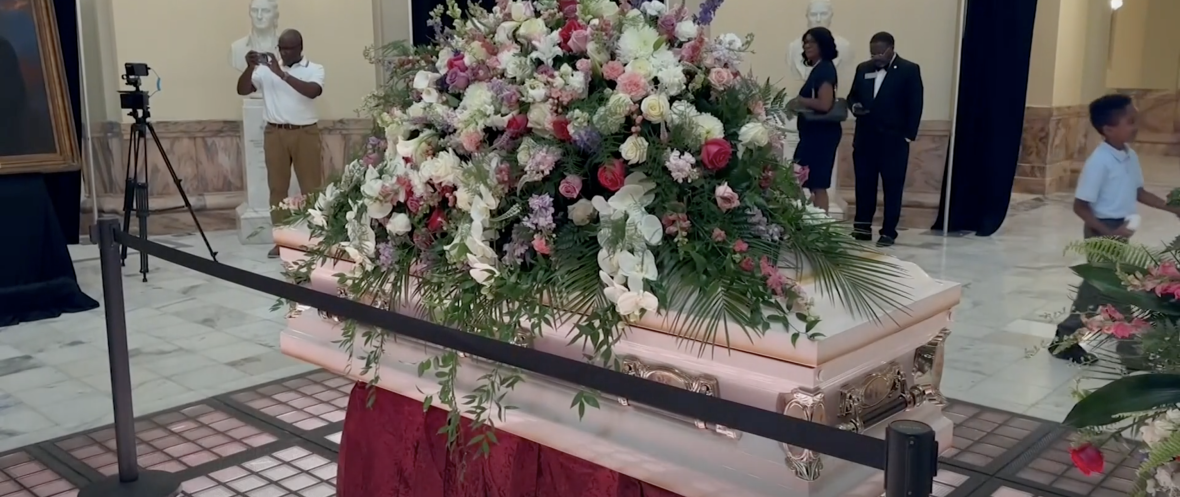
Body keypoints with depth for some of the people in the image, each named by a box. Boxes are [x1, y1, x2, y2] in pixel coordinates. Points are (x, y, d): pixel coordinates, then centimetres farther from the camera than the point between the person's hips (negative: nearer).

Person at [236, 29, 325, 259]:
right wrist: (250, 68, -15)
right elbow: (242, 90, 2)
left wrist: (282, 74, -24)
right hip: (275, 134, 2)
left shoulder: (314, 69, -1)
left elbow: (313, 91, -20)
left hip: (305, 133, -2)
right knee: (277, 187, 4)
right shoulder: (266, 69, 6)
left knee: (311, 187, 0)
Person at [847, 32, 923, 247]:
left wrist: (908, 135, -9)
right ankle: (862, 228, 16)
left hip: (894, 140, -4)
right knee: (864, 185, 7)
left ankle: (889, 232, 9)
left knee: (892, 187, 3)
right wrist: (855, 106, -7)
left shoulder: (909, 70, -3)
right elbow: (853, 95, 17)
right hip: (865, 138, 4)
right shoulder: (863, 69, 10)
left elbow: (915, 105, -5)